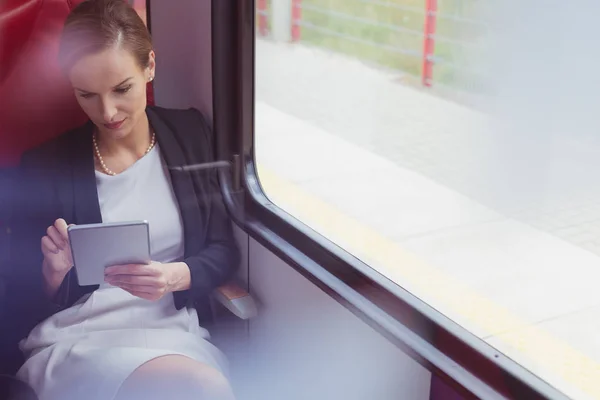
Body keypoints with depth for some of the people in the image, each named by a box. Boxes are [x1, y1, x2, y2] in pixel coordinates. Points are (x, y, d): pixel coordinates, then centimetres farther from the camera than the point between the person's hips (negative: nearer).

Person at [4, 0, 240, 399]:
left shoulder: (191, 133, 7)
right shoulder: (45, 167, 1)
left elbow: (224, 252, 8)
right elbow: (23, 309, 6)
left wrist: (176, 276, -13)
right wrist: (54, 272, -17)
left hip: (173, 332, 3)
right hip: (71, 341, -2)